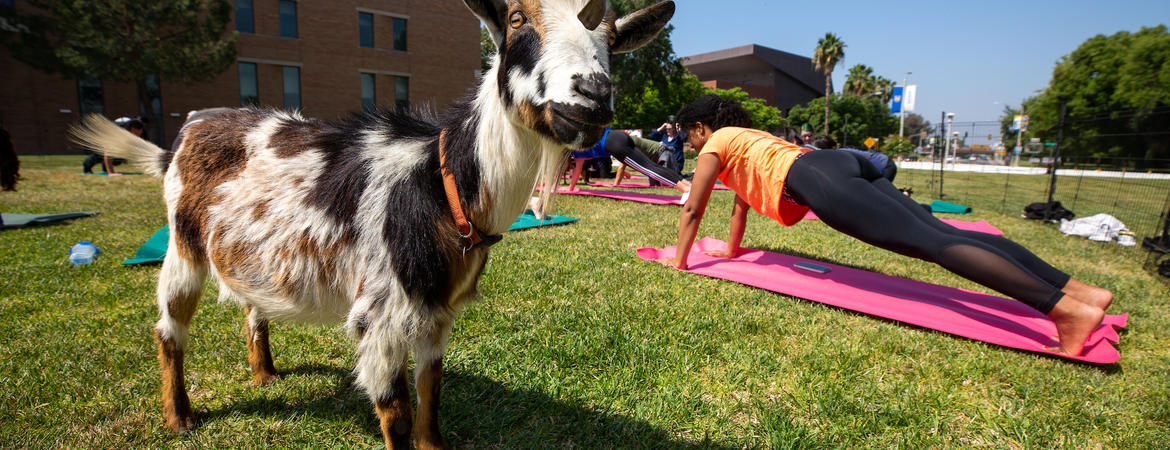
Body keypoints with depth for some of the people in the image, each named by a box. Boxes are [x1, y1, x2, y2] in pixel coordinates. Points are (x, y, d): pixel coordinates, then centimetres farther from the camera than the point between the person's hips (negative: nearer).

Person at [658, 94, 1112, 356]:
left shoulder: (716, 144, 12)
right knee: (943, 233, -2)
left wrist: (679, 261, 22)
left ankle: (1067, 310, -27)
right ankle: (1080, 289, -6)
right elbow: (742, 200, 44)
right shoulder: (746, 137, 36)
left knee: (930, 241, -19)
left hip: (818, 180, -8)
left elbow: (693, 210, 12)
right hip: (846, 164, 8)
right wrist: (730, 251, 50)